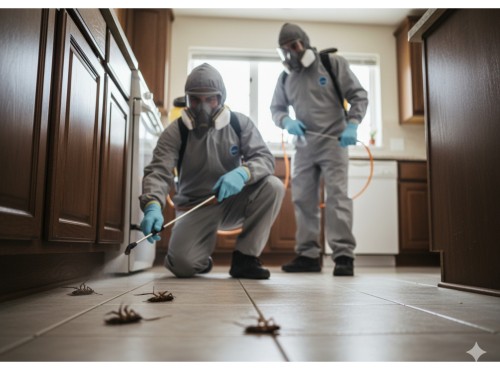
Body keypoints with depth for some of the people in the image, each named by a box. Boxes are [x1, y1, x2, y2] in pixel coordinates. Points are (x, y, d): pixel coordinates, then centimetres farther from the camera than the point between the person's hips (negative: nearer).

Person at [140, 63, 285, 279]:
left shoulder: (240, 123, -5)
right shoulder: (175, 131, -10)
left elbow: (265, 158, -13)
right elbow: (158, 171, -20)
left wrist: (243, 173, -37)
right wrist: (153, 206, -41)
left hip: (232, 203, 2)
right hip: (194, 208, -2)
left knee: (273, 186, -24)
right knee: (183, 263, -26)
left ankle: (244, 258, -11)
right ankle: (202, 259, 17)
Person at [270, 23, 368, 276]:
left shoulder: (333, 63, -1)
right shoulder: (285, 78, 11)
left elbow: (358, 95, -2)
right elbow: (275, 109, 14)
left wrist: (352, 124, -17)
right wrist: (286, 121, -9)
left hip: (333, 142, -4)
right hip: (304, 146, 5)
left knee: (337, 197, -11)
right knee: (302, 200, 3)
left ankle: (343, 255, -8)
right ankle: (308, 255, 11)